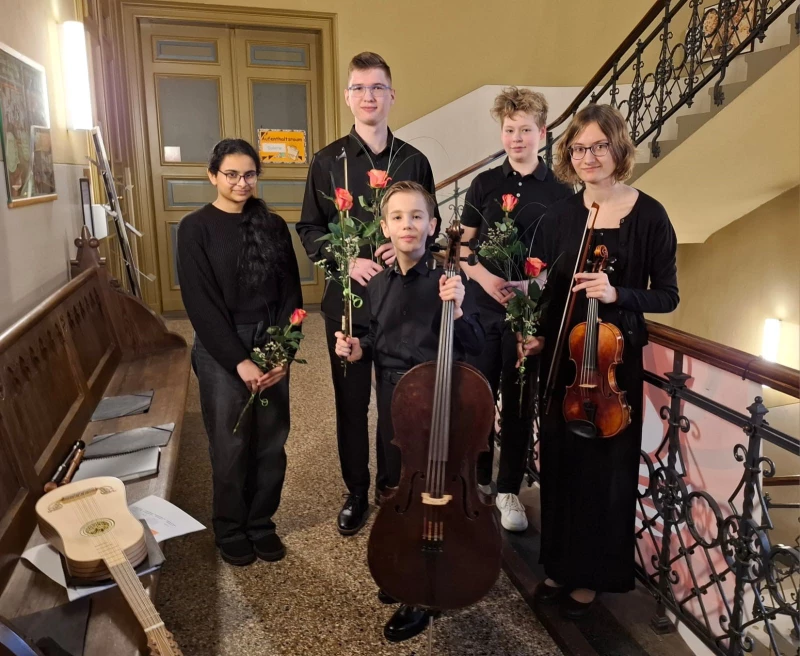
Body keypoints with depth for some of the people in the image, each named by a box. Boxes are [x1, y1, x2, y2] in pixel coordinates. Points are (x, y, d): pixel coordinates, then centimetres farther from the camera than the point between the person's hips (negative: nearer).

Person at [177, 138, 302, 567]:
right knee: (230, 446, 6)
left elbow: (290, 292, 3)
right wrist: (239, 360, -16)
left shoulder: (273, 226, 6)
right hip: (221, 352, -3)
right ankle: (231, 531, 27)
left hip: (271, 348, 3)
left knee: (271, 443, 9)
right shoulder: (195, 229, -5)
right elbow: (200, 303, -10)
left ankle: (261, 523, 29)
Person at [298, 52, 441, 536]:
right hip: (347, 298, -1)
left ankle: (392, 483, 30)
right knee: (351, 401, 8)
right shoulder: (328, 161, 2)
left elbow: (431, 223, 11)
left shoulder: (413, 160, 5)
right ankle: (357, 491, 25)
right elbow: (310, 229, 3)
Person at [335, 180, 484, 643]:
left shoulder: (445, 280, -15)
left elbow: (476, 345, -16)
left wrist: (457, 309, -32)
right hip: (391, 400, 6)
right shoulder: (378, 284, 3)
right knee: (399, 488, 20)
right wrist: (360, 348, -2)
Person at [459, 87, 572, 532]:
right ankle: (478, 479, 29)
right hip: (483, 309, 2)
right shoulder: (485, 184, 6)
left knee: (519, 405, 7)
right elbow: (464, 245, 8)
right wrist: (483, 276, -10)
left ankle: (508, 490, 22)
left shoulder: (559, 193, 0)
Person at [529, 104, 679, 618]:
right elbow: (543, 288, 7)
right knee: (561, 461, 14)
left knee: (605, 468, 8)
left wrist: (617, 294, -23)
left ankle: (594, 574, 30)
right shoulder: (560, 216, 2)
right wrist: (535, 334, -9)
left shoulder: (649, 216, -8)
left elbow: (667, 296, -5)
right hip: (561, 356, 4)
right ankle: (562, 564, 34)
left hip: (617, 360, -3)